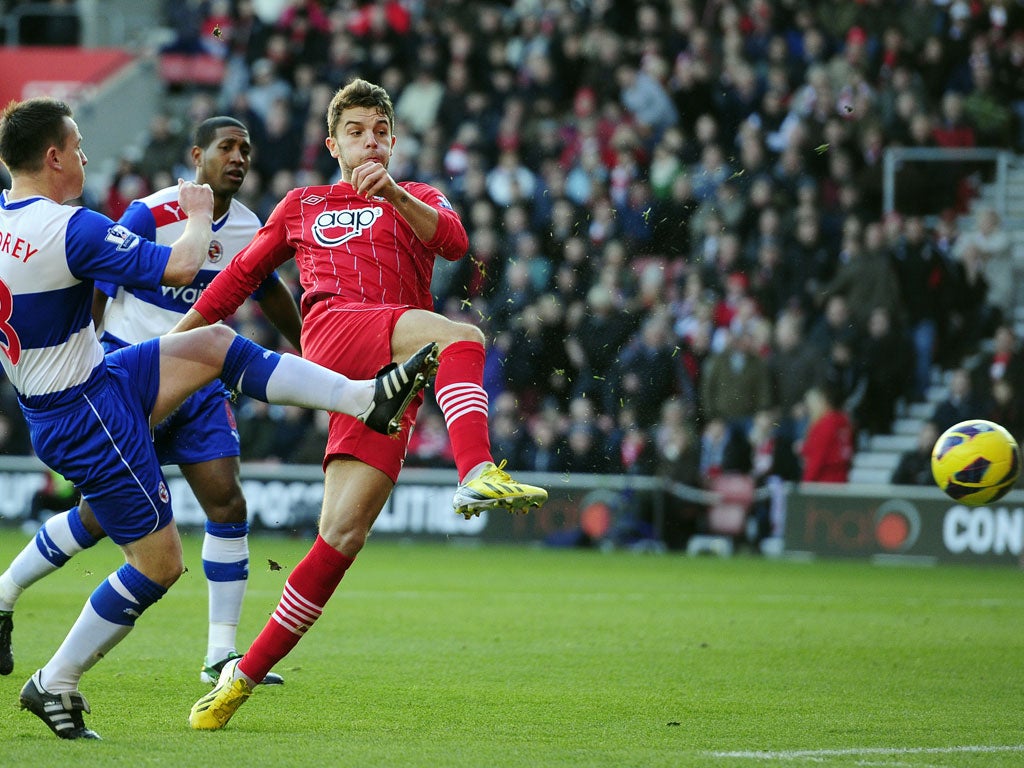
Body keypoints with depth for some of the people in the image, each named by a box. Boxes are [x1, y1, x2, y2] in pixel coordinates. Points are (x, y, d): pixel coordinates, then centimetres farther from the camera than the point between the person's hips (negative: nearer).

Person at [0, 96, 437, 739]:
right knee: (158, 562, 0)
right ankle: (55, 683, 8)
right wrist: (200, 218, -6)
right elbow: (180, 267, -27)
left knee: (215, 345, 10)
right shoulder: (69, 228, -25)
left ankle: (365, 396, 10)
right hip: (89, 417, -10)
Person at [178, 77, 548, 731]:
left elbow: (454, 241, 4)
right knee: (459, 335, -33)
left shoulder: (419, 198, 28)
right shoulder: (303, 206, 29)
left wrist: (394, 195, -14)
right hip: (335, 329, -2)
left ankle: (245, 676, -4)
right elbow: (242, 274, 36)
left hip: (390, 381, 2)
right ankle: (477, 474, -59)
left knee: (343, 536, -11)